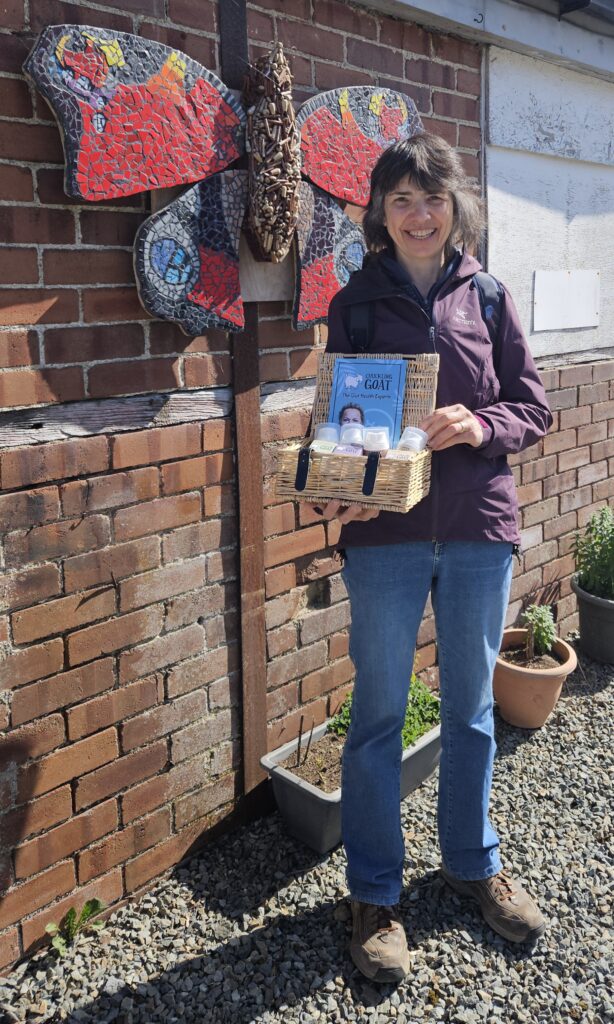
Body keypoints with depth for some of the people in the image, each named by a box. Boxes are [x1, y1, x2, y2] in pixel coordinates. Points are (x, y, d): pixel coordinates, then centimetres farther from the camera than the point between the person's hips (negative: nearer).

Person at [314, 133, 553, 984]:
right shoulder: (356, 304, 1)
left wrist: (481, 426, -16)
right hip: (385, 533, -2)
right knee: (378, 714, 7)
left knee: (471, 708, 16)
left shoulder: (487, 298, 5)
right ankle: (375, 894, 25)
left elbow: (535, 408, 6)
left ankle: (472, 863, 38)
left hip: (479, 530, 2)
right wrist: (337, 495, -17)